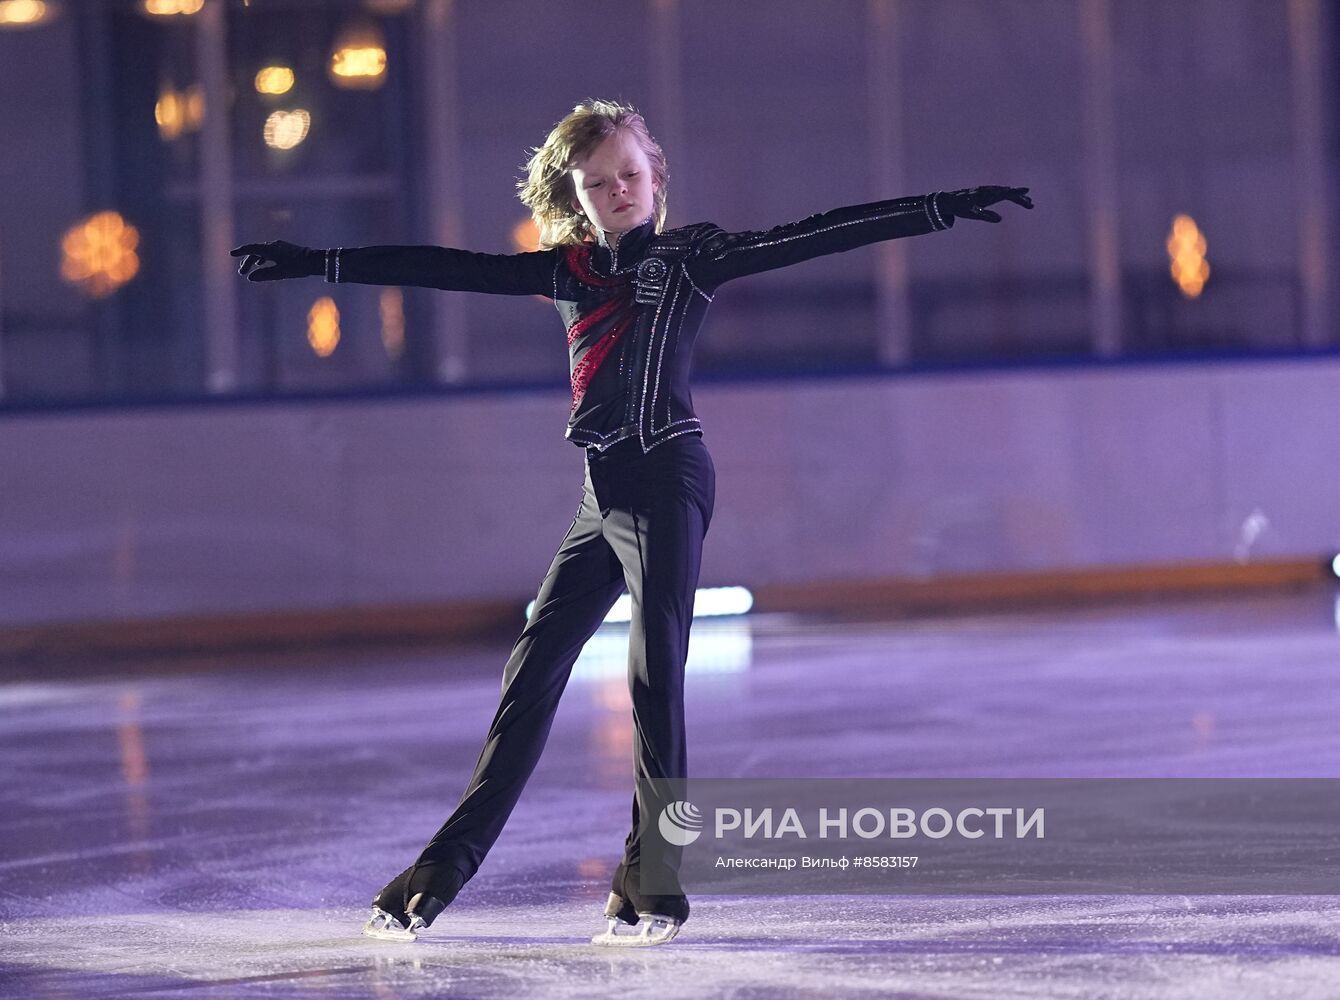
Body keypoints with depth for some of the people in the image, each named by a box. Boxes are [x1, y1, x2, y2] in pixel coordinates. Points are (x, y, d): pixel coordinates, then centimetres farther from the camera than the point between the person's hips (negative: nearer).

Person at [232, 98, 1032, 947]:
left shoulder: (692, 258, -3)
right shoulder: (569, 270, 12)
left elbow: (815, 236, -10)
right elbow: (448, 269, 13)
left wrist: (947, 207, -18)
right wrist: (315, 263, 13)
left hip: (667, 480, -6)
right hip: (604, 494, 6)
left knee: (655, 672, -11)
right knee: (530, 676, 9)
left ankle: (654, 885, -5)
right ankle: (442, 873, 15)